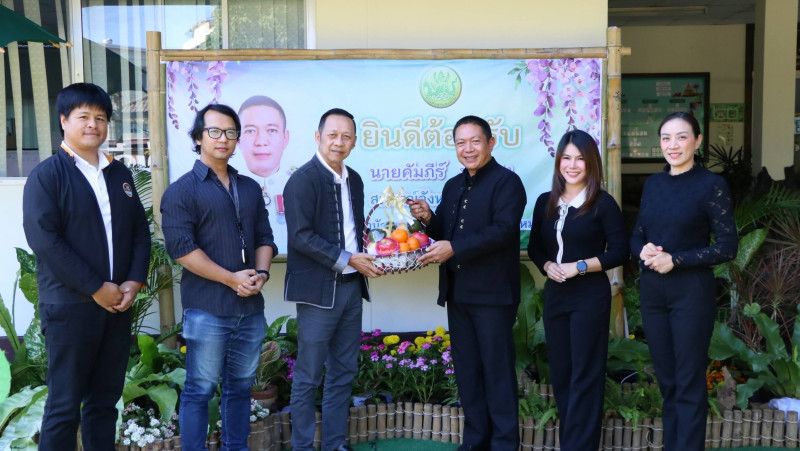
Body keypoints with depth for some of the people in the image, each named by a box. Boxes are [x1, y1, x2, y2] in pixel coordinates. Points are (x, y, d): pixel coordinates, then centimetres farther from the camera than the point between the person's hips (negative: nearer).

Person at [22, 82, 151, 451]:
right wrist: (96, 288, -16)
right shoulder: (47, 175, -5)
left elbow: (140, 230, 12)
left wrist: (134, 281, -3)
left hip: (118, 304, 5)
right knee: (64, 404, 3)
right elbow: (44, 240, -14)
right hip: (70, 306, -5)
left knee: (105, 399, 13)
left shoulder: (119, 173, 13)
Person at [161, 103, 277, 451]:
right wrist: (232, 279, -15)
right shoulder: (182, 190, -4)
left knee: (240, 386, 15)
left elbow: (264, 238, 15)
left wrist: (261, 274, -5)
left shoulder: (250, 188, 15)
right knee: (199, 390, 3)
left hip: (251, 306, 6)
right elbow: (181, 247, -13)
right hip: (207, 308, -5)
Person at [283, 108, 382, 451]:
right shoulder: (303, 179, -11)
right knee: (308, 377, 3)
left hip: (351, 287, 7)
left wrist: (367, 256, 2)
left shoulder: (354, 179, 12)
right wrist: (348, 259, -17)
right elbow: (301, 236, -18)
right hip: (319, 290, -7)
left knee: (343, 372, 14)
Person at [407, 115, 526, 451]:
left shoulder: (507, 181, -7)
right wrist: (429, 219, -3)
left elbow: (504, 230, -20)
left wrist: (453, 248, -24)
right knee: (466, 370, 14)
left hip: (493, 294, -7)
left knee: (497, 371, 2)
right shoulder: (452, 186, 16)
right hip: (457, 293, 8)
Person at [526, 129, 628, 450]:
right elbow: (534, 247, 13)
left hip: (590, 296, -5)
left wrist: (580, 266, -17)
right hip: (554, 295, 5)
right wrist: (547, 266, -7)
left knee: (584, 374, 2)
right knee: (559, 371, 12)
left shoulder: (603, 203, -6)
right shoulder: (545, 202, 7)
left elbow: (619, 252, -8)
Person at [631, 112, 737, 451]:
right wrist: (643, 250, -8)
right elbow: (637, 235, 14)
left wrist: (675, 260, -18)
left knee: (689, 383, 3)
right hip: (651, 290, 5)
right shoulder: (653, 183, 8)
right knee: (666, 380, 14)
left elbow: (727, 246, -10)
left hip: (691, 292, -5)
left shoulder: (711, 185, -8)